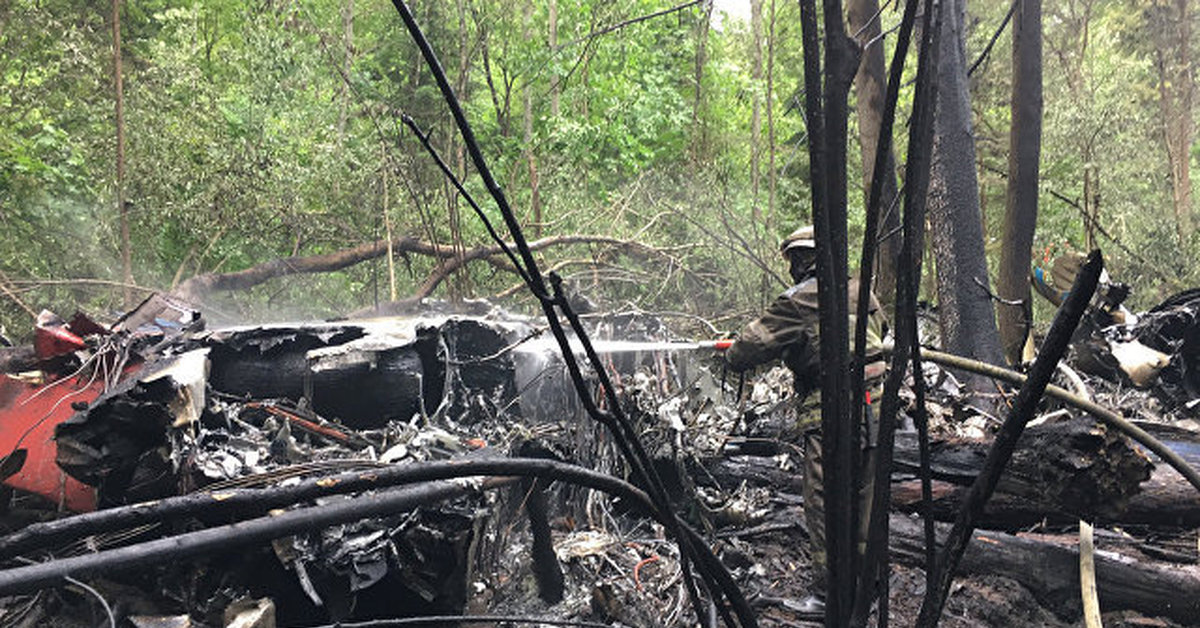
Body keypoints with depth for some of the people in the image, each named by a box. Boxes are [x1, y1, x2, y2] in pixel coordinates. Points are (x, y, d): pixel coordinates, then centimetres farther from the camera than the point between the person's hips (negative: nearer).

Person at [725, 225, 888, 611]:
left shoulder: (798, 303, -10)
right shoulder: (862, 293, 11)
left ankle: (828, 594, 7)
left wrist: (733, 356, 13)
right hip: (874, 411, 7)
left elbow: (748, 348, -10)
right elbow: (883, 331, 29)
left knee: (823, 506, 1)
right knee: (863, 498, 16)